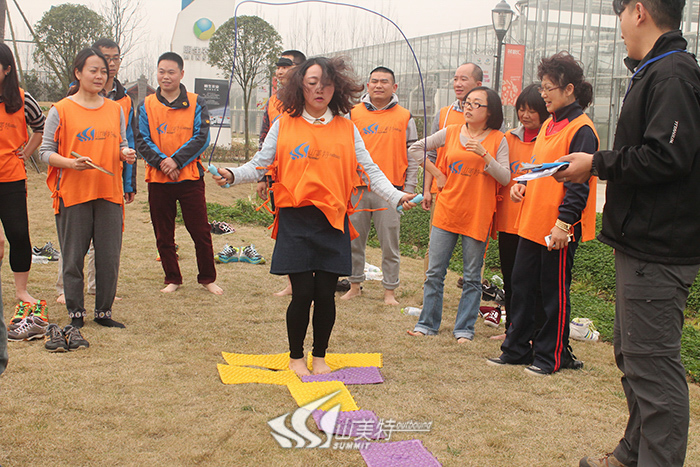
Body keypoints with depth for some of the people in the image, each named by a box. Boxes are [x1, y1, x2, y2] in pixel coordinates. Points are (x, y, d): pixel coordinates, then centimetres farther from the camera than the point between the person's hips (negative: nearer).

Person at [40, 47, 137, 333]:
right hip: (72, 194, -3)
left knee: (109, 258, 4)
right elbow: (46, 151, -1)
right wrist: (71, 163, -18)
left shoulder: (115, 109, 12)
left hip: (109, 193, 3)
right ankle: (75, 317, 14)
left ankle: (104, 312, 17)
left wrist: (126, 154, -4)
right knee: (73, 258, 3)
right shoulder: (60, 110, 0)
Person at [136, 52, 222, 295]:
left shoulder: (196, 104, 2)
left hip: (190, 177, -2)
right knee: (163, 234, 8)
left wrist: (177, 160, -16)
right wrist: (161, 161, -16)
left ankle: (207, 278, 16)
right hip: (158, 179, 2)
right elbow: (142, 140, 1)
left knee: (201, 231, 1)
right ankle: (172, 279, 22)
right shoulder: (146, 106, 7)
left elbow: (201, 138, -6)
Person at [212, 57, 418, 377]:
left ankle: (320, 356, 26)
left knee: (325, 293, 3)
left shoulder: (346, 128, 9)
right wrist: (233, 175, -13)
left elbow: (370, 170, 7)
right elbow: (259, 165, 5)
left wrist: (395, 196, -6)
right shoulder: (284, 125, 6)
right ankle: (296, 357, 22)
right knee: (303, 293, -3)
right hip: (295, 221, -1)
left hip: (333, 221, 2)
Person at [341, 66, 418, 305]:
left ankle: (389, 291, 14)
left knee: (390, 245, 4)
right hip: (357, 189, 1)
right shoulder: (353, 113, 6)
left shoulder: (405, 117, 5)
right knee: (354, 242, 9)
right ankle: (355, 285, 24)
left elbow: (412, 156, 7)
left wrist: (409, 190, 1)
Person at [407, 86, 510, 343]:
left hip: (477, 216, -2)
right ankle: (428, 324, 18)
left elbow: (505, 178, -8)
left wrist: (484, 154, -20)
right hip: (446, 213, 2)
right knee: (434, 272, 6)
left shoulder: (498, 140, -1)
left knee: (472, 277, 5)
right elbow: (415, 149, 12)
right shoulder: (450, 133, 5)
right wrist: (437, 174, 5)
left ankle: (464, 329, 16)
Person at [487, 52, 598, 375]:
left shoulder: (580, 130, -13)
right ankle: (517, 349, 25)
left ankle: (551, 356, 18)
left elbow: (579, 182, -17)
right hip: (532, 221, 9)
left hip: (559, 229, -8)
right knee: (522, 285, 13)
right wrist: (522, 184, 6)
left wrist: (564, 221, -22)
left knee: (554, 293, 4)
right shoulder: (548, 125, 14)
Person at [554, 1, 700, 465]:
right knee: (634, 356, 19)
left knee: (653, 363, -5)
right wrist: (602, 163, 7)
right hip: (645, 244, 11)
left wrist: (598, 163, -13)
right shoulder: (656, 73, 17)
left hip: (657, 252, -11)